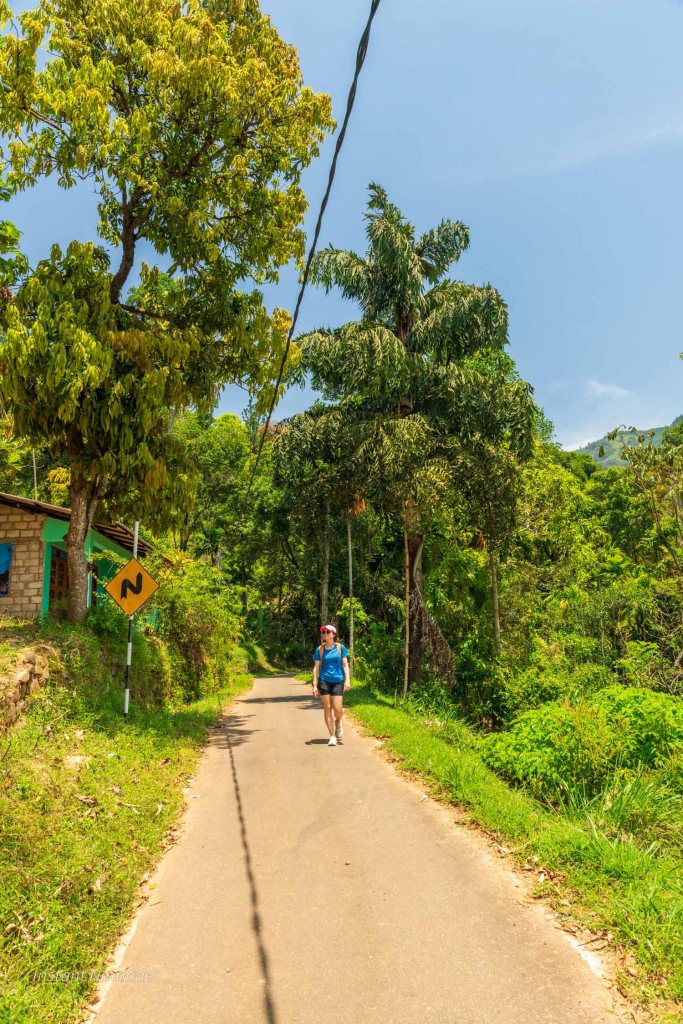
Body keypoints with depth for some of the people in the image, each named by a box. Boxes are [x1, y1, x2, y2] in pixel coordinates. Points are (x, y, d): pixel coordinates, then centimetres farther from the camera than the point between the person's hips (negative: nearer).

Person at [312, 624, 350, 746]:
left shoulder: (340, 648, 2)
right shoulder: (319, 650, 3)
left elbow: (345, 665, 4)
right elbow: (316, 667, 5)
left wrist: (347, 680, -6)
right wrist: (314, 685, 0)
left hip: (338, 681, -1)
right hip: (324, 681, 1)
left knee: (337, 709, -6)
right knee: (327, 708, 0)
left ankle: (338, 722, 29)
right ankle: (332, 736, 8)